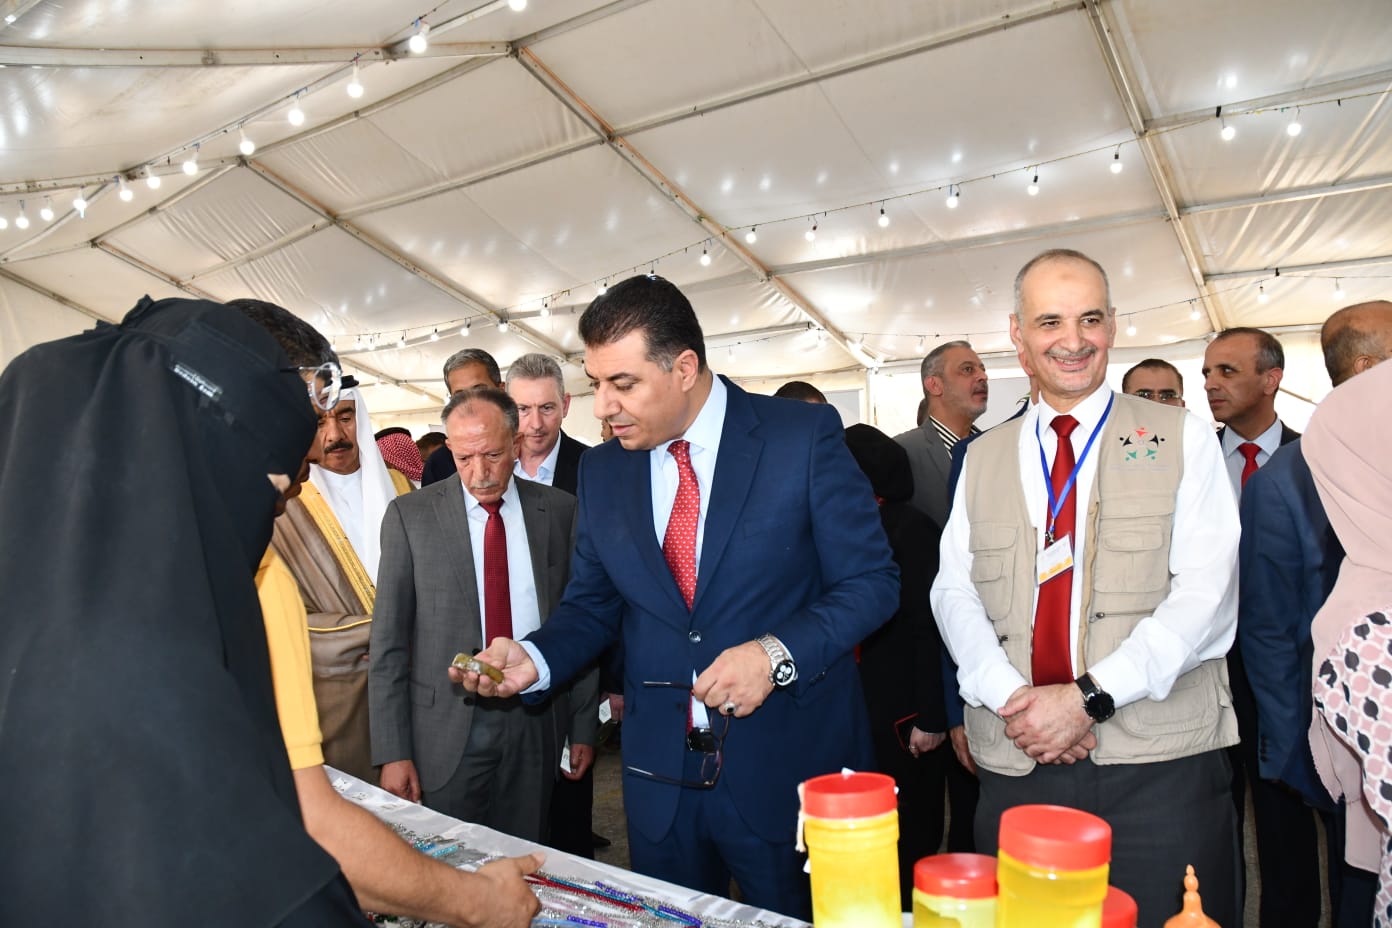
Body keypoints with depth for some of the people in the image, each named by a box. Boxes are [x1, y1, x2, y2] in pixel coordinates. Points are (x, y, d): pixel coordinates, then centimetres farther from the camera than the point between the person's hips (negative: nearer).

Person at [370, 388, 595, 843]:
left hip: (536, 725, 1)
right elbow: (389, 640, -2)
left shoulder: (560, 511, 1)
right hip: (447, 726, -1)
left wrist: (584, 726, 5)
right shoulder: (411, 515, -2)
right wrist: (392, 752, -5)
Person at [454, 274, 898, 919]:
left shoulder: (804, 435, -10)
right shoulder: (602, 472, 3)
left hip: (788, 769, -3)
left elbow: (871, 581, -8)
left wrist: (777, 654, -21)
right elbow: (592, 606, 10)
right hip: (660, 777, 4)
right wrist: (535, 658, -9)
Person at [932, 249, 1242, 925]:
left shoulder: (1183, 439, 3)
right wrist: (1009, 699, -13)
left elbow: (1206, 596, -6)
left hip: (1160, 762, -2)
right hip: (1015, 762, 2)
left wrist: (1090, 696, -16)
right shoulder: (983, 458, 11)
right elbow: (953, 592, 3)